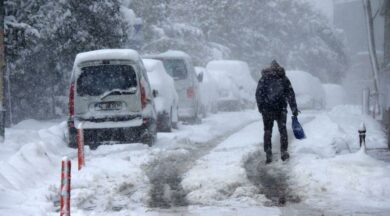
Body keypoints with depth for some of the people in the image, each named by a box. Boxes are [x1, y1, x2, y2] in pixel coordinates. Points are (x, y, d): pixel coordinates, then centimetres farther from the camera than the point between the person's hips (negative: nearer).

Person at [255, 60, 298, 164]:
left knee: (267, 131, 7)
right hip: (281, 109, 0)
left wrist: (260, 107, 7)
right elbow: (291, 94, 4)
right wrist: (294, 109, 8)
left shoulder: (264, 78, 3)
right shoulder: (284, 79, 4)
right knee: (282, 130, 13)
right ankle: (284, 152, 8)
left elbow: (258, 94, 0)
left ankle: (268, 154, 0)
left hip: (267, 109, 0)